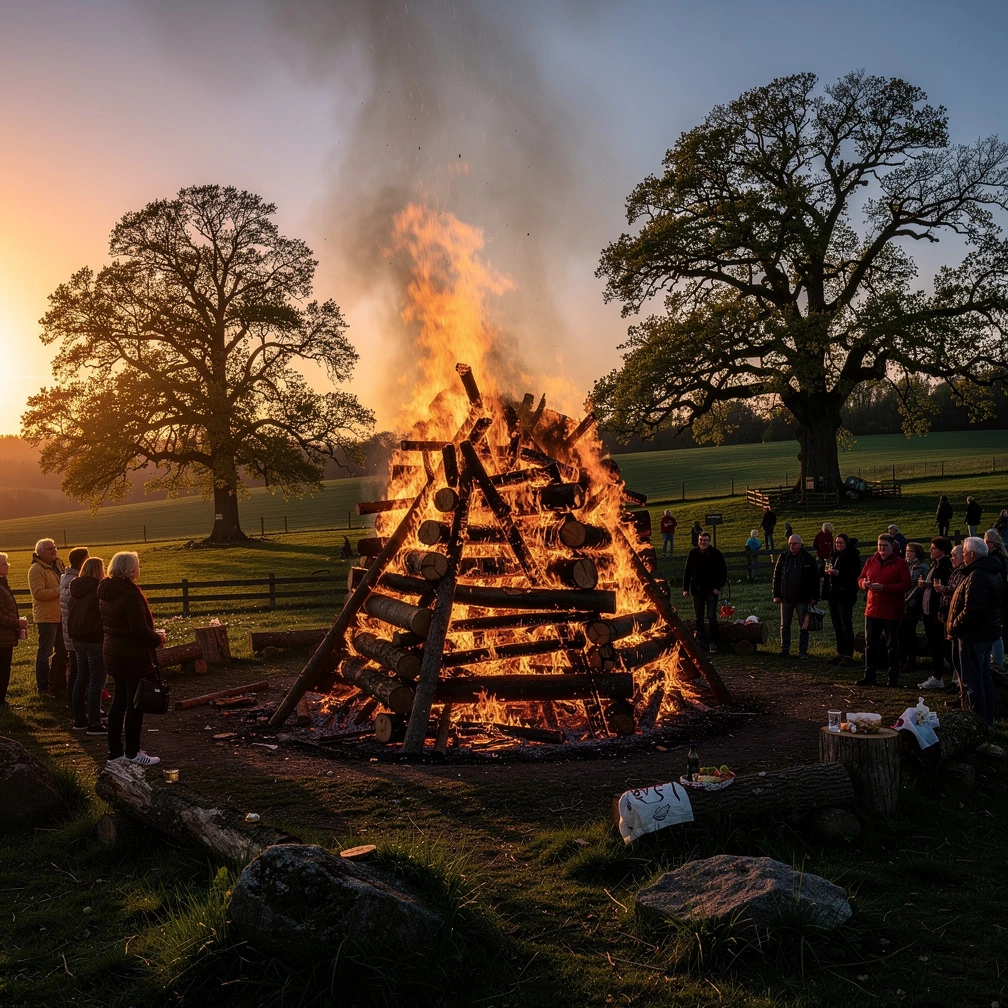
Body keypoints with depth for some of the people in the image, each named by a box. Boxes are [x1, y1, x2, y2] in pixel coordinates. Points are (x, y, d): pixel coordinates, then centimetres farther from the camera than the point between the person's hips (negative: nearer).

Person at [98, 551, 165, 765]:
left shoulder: (105, 592, 7)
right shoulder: (130, 594, -21)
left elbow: (107, 623, 14)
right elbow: (140, 629, -24)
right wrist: (158, 639, -6)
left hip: (112, 651, 9)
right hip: (132, 655, -9)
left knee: (119, 700, 17)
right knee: (135, 703, 1)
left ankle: (115, 749, 23)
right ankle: (132, 752, 9)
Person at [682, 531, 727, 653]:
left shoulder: (716, 554, -4)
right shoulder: (693, 554, 4)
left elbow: (723, 571, -2)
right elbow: (687, 572, 9)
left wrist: (719, 587, -9)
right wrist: (686, 589, 3)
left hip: (711, 591, -3)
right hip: (697, 590, 3)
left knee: (712, 617, -5)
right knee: (698, 617, 10)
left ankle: (713, 642, 1)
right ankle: (699, 639, 20)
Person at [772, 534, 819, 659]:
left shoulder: (808, 558, -1)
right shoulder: (783, 557, 3)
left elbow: (815, 578, 2)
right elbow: (776, 577, 7)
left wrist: (814, 597, -3)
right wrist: (776, 595, 1)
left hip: (803, 598, -2)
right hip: (786, 598, 2)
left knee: (803, 626, 4)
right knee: (785, 625, 7)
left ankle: (803, 651, 11)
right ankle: (785, 650, 14)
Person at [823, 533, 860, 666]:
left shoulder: (852, 556, -9)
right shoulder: (833, 555, 13)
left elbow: (856, 574, -17)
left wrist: (839, 573, -23)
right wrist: (828, 571, 3)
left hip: (845, 595, -8)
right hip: (833, 595, 8)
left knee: (846, 626, -5)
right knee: (837, 626, 12)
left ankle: (849, 655, -1)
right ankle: (840, 654, 19)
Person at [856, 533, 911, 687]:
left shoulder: (900, 563, -6)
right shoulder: (871, 561, 9)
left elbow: (906, 585, -13)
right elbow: (861, 578, 14)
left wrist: (884, 587, -22)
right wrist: (864, 583, -11)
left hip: (891, 611, -5)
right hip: (872, 609, 5)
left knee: (893, 646, 5)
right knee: (870, 644, 7)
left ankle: (893, 678, 13)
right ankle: (869, 675, 15)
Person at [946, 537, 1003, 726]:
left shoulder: (977, 576, -22)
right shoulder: (993, 573, 12)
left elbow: (971, 610, -27)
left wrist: (953, 627, -13)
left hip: (973, 634, -11)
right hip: (987, 633, 11)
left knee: (972, 680, -4)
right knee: (984, 678, 17)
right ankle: (987, 719, 25)